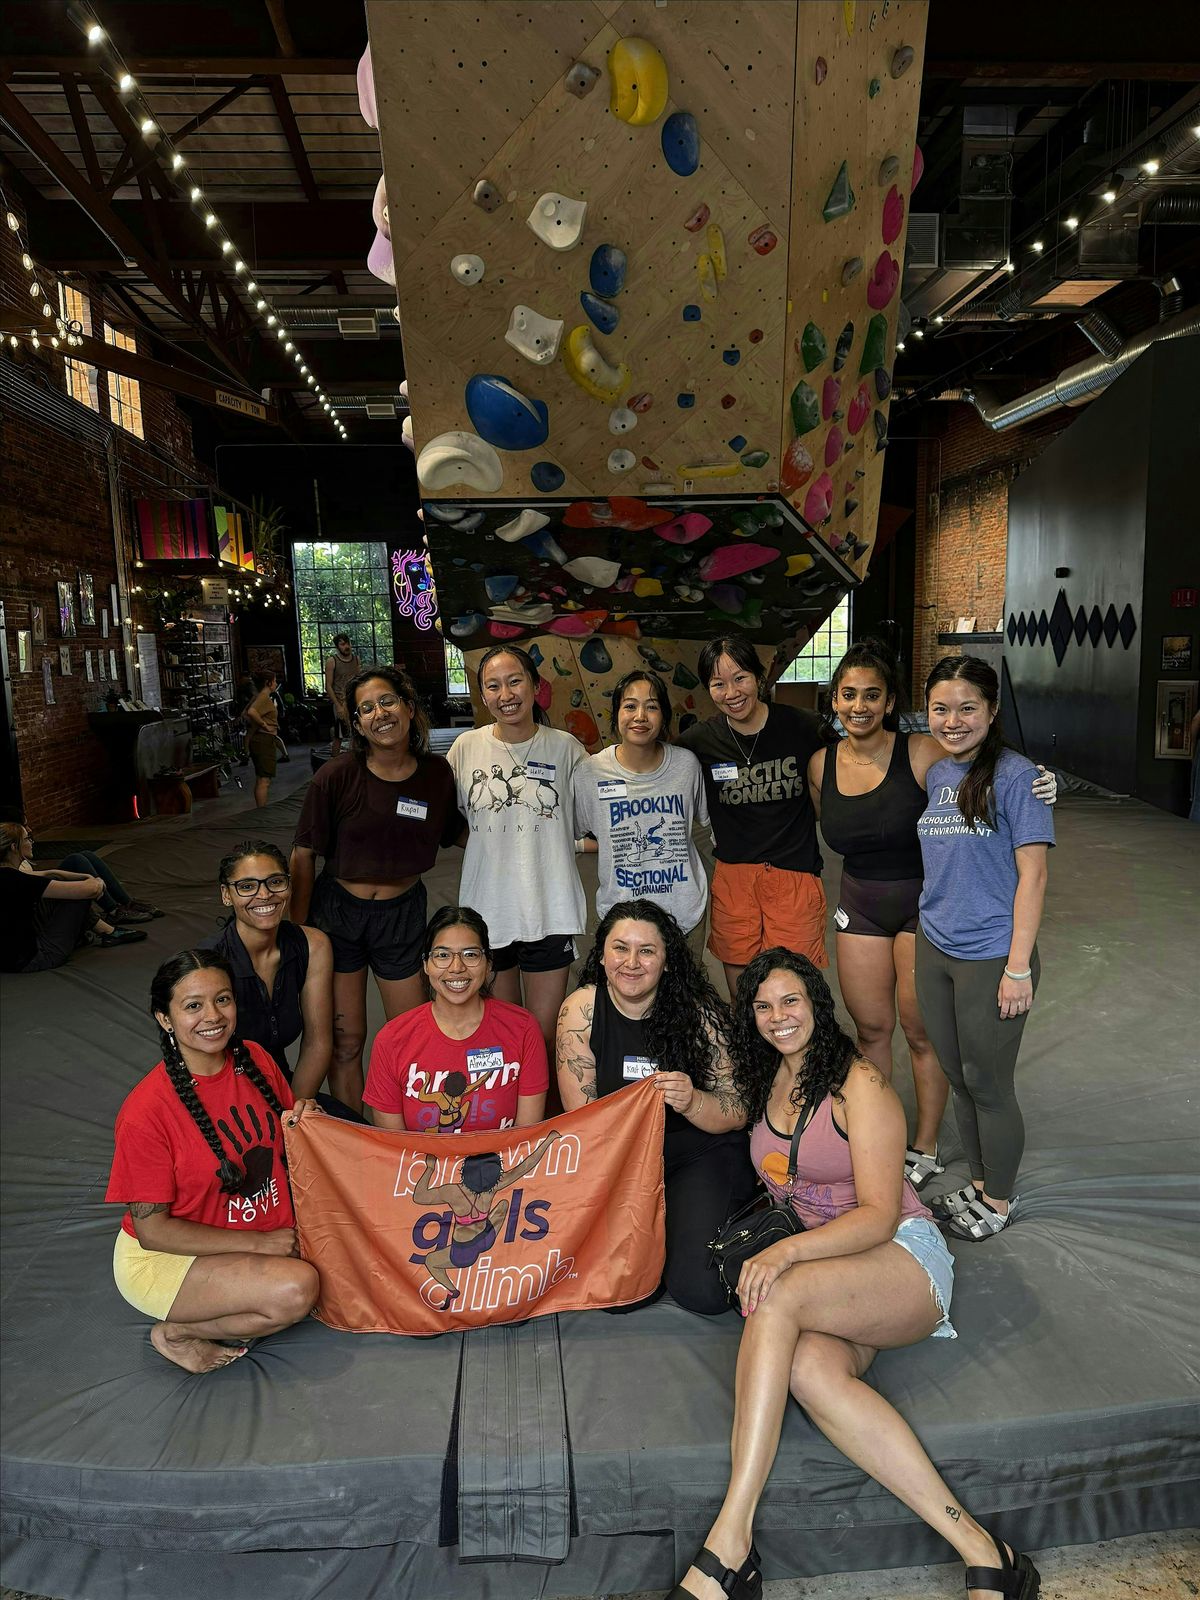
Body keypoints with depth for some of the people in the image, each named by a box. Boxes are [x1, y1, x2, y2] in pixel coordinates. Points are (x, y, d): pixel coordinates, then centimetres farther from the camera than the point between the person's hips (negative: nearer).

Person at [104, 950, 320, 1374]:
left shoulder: (255, 1060, -7)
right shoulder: (147, 1111, -24)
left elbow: (281, 1151, 9)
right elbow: (152, 1230, -17)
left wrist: (302, 1124, -15)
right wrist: (258, 1242, -18)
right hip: (162, 1257, -7)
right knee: (295, 1289, -26)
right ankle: (177, 1332, -3)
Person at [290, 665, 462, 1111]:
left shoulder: (437, 774, -7)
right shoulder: (336, 777, -14)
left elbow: (455, 837, 7)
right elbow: (303, 857, -8)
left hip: (403, 912, 2)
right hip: (337, 910, -2)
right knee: (345, 1040, 7)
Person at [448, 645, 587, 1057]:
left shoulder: (565, 748, -3)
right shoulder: (466, 748, 0)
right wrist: (491, 843, 1)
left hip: (550, 911, -1)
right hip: (487, 909, 2)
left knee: (544, 1036, 7)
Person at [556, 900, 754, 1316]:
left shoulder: (699, 1012, -13)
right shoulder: (581, 1010, -11)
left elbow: (739, 1114, -9)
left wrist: (690, 1100, -31)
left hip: (700, 1153, -1)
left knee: (702, 1291, -19)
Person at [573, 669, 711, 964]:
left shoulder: (686, 764, -6)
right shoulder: (589, 773, -11)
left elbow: (705, 818, 12)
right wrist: (623, 844, -8)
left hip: (686, 914, 2)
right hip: (622, 917, -1)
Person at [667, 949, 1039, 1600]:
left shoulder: (859, 1083, -9)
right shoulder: (766, 1082, 12)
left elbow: (879, 1215, -16)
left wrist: (787, 1251, -29)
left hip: (902, 1256, -5)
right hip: (818, 1266, 5)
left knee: (776, 1297, -35)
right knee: (808, 1368, -32)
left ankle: (729, 1546, -31)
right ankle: (977, 1548, -29)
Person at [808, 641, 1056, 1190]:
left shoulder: (922, 754, -17)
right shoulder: (821, 765, -3)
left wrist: (1038, 790, -29)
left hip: (922, 902, -4)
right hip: (860, 905, 4)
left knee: (922, 1031, 7)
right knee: (870, 1027, 14)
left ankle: (924, 1149, 26)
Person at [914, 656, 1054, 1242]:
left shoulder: (1015, 775, -13)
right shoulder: (935, 775, 6)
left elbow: (1032, 874, -15)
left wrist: (1018, 968, -17)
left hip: (992, 956, -6)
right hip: (934, 950, 6)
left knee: (987, 1083, 8)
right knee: (958, 1076, 18)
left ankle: (998, 1199, 29)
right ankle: (977, 1182, 37)